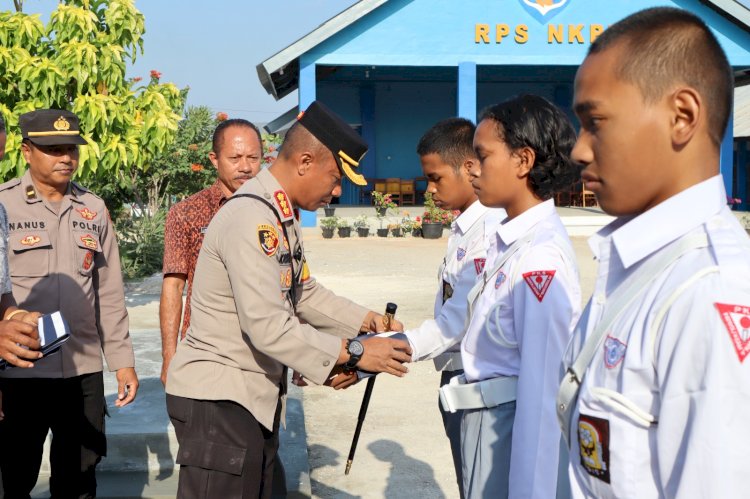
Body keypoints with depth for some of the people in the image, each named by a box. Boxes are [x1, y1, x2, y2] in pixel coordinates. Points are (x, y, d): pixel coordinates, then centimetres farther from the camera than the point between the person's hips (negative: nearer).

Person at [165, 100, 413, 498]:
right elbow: (268, 326, -28)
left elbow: (304, 293, 18)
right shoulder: (250, 217, -22)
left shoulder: (280, 218, 11)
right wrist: (353, 352, -23)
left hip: (255, 400, 10)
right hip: (218, 403, -10)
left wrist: (366, 321, 7)